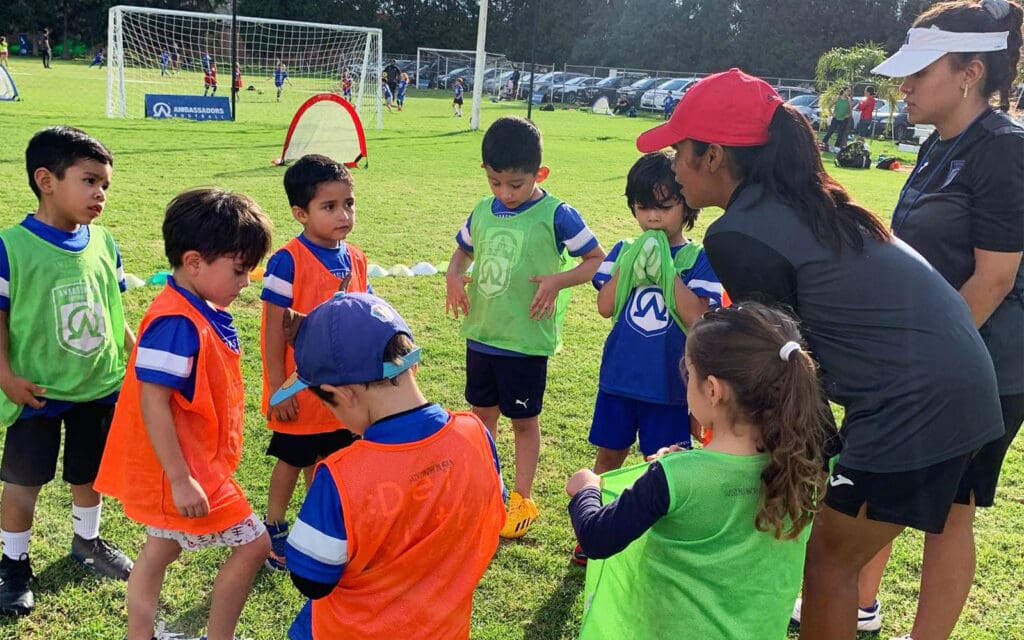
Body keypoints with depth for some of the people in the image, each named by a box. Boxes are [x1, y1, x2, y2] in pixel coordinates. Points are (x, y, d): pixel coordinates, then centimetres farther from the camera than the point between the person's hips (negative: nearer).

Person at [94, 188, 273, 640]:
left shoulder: (204, 312, 4)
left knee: (160, 551, 21)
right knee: (253, 544, 0)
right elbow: (152, 402, -27)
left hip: (196, 462, 10)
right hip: (179, 468, -10)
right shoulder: (176, 323, -26)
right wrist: (180, 479, -25)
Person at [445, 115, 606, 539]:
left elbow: (596, 259, -8)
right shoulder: (483, 212, 2)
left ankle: (522, 500, 26)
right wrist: (453, 275, -2)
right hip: (480, 334, 5)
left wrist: (558, 281, -24)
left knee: (524, 420, 10)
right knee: (482, 413, 18)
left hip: (527, 340, -5)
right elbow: (463, 251, 19)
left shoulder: (555, 216, -14)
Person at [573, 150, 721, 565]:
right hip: (619, 375, 3)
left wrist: (666, 269, -21)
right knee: (609, 455, 15)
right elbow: (605, 306, -9)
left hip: (668, 383, -3)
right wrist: (632, 263, -15)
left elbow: (696, 318, -19)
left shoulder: (698, 260, -6)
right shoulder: (623, 252, 3)